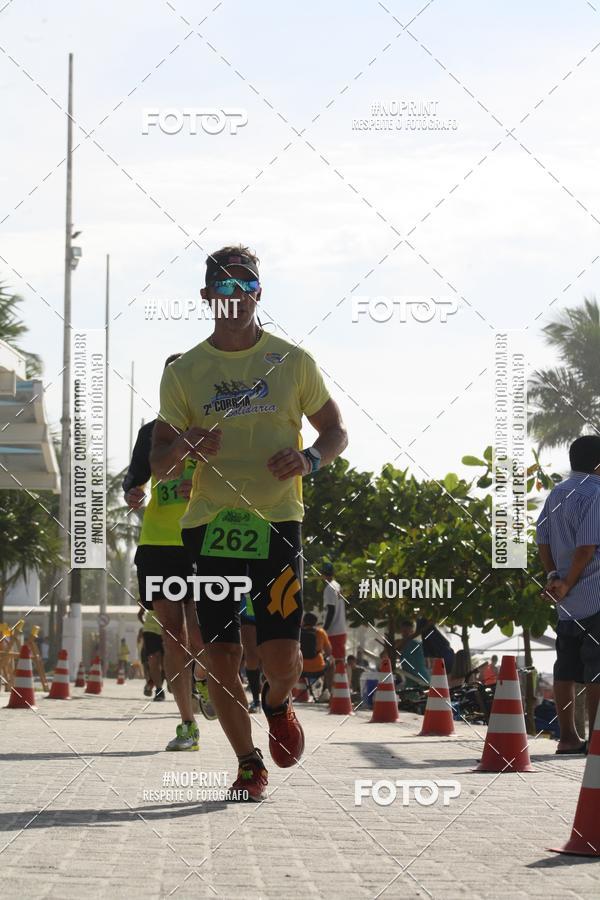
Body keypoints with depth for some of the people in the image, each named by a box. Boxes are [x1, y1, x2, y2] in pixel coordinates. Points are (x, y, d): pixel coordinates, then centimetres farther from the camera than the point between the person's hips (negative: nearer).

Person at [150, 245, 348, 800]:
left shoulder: (292, 362, 5)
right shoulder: (184, 373, 6)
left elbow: (336, 431, 12)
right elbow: (158, 466, 8)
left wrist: (310, 459, -10)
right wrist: (181, 448, -16)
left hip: (277, 521, -1)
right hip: (209, 523, 1)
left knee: (281, 654, -10)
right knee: (220, 655, -1)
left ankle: (278, 703, 26)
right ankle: (248, 763, 18)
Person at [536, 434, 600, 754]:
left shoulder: (556, 494, 13)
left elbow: (543, 541, 11)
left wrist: (553, 577, 3)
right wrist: (567, 585, -10)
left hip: (568, 601, 8)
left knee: (567, 669, 9)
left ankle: (567, 737, 12)